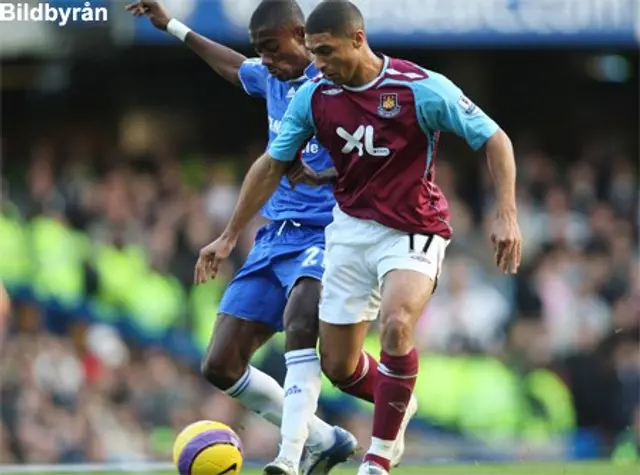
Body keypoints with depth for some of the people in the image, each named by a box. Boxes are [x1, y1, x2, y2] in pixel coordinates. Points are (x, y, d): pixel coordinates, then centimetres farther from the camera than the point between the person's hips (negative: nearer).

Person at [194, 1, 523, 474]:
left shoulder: (421, 88, -18)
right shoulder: (313, 97, -5)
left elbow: (494, 139, -12)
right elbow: (272, 165, 7)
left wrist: (507, 215, -22)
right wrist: (229, 236, 8)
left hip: (414, 231, -5)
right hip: (351, 227, 5)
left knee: (396, 325, -31)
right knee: (338, 364, 3)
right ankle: (399, 406, 37)